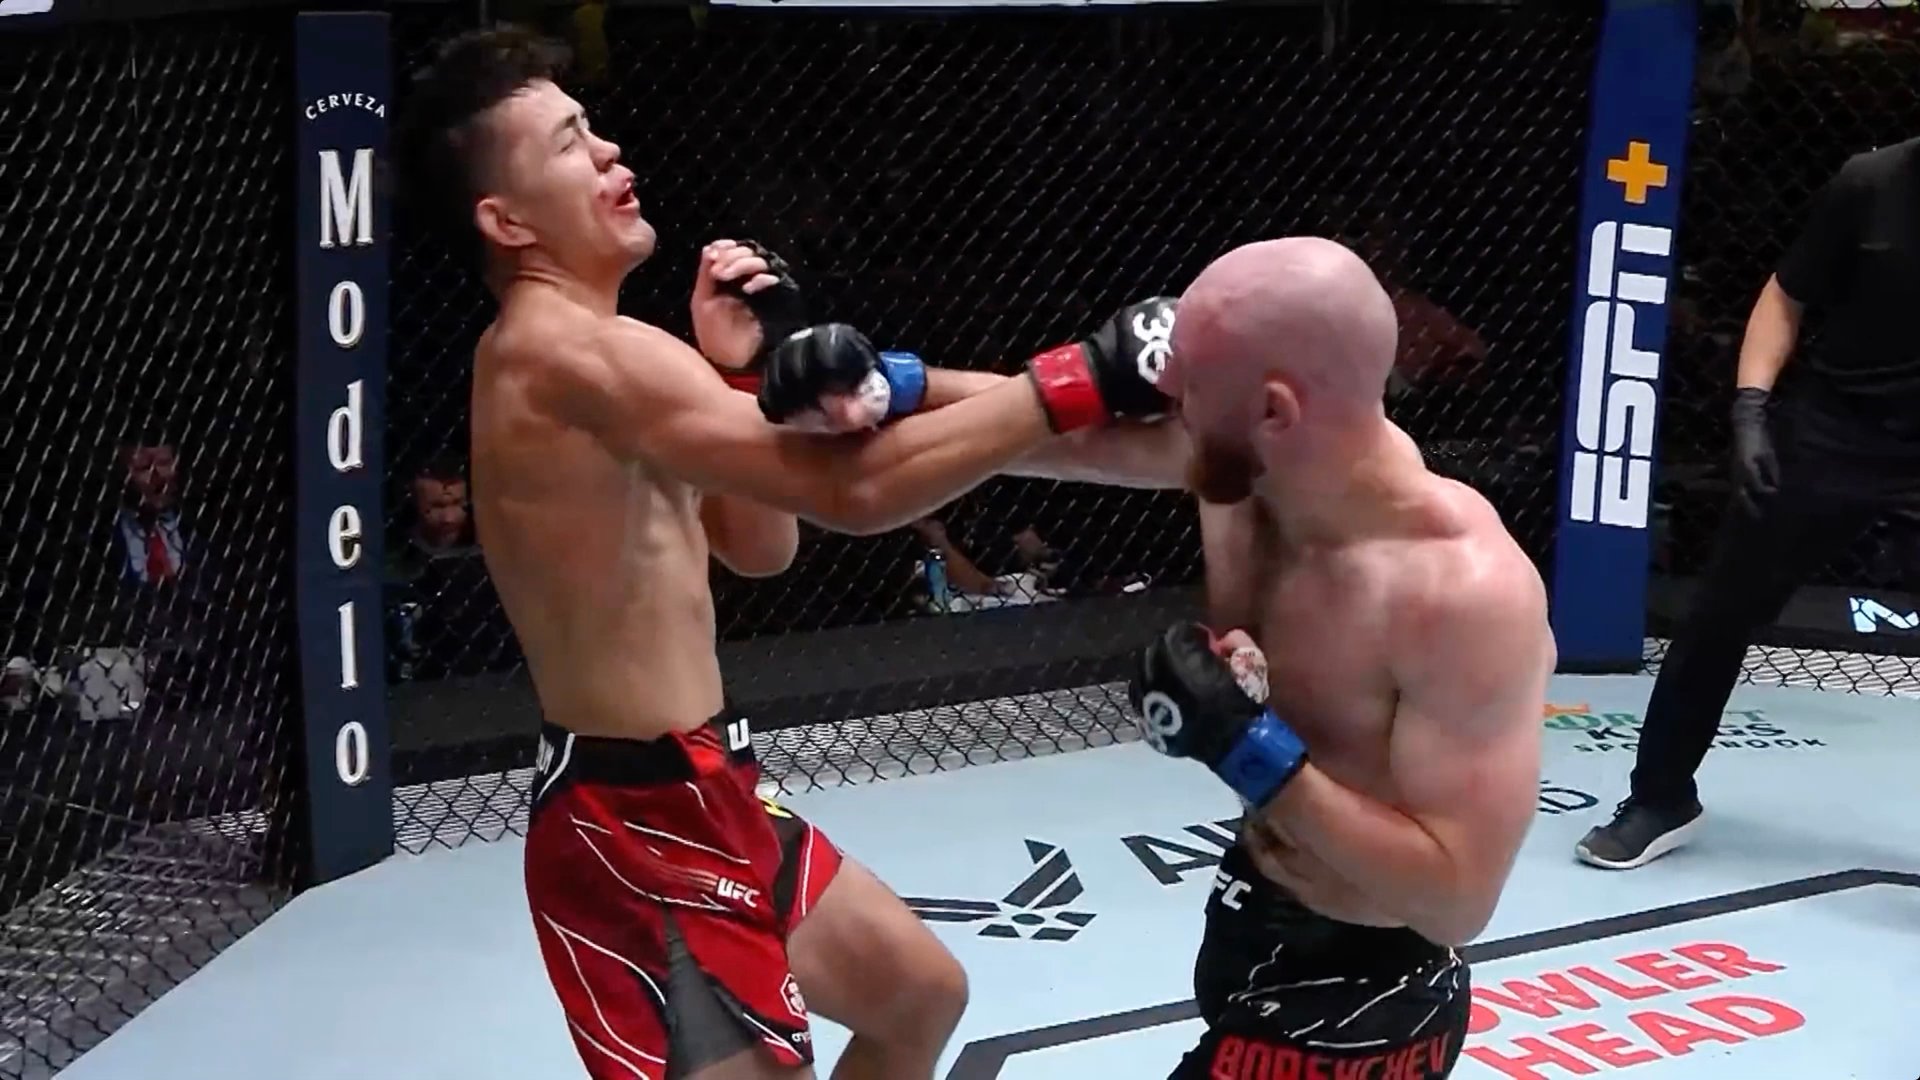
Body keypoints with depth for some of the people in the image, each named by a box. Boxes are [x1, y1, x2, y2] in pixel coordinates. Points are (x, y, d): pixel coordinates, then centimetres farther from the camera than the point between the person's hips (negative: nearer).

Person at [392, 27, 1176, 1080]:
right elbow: (853, 488, -30)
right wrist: (1082, 380, -25)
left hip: (693, 794, 11)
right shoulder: (563, 350, -23)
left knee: (921, 992, 24)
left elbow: (760, 546, 16)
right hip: (637, 824, -11)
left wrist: (745, 373, 2)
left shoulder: (584, 353, 12)